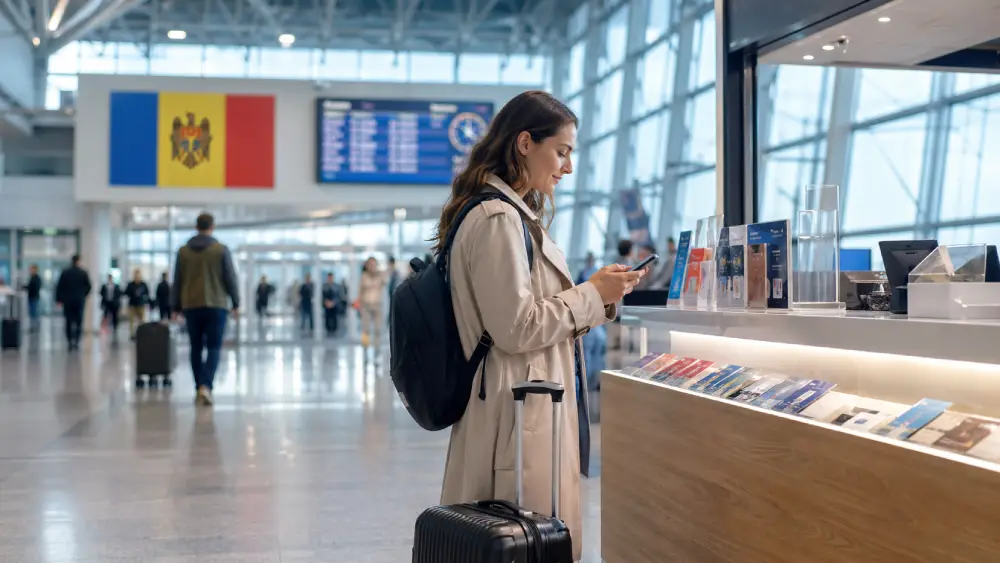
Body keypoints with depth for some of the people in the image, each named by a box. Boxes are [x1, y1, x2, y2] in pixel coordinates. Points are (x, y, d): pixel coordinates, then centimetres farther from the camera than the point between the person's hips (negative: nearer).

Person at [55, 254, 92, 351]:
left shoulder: (65, 273, -2)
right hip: (80, 301, 0)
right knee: (79, 322, 5)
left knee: (69, 322, 5)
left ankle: (70, 342, 0)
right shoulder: (83, 273, -3)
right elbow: (89, 286, -2)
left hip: (67, 301, 0)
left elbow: (59, 287, -3)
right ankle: (76, 342, -3)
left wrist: (59, 299, 5)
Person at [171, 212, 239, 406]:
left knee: (196, 348, 11)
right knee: (213, 348, -1)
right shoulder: (221, 250, -4)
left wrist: (176, 307, 14)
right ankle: (206, 386, -19)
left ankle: (199, 389, 14)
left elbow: (177, 281, 7)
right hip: (216, 305, -3)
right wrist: (236, 303, 7)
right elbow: (231, 278, -3)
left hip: (191, 306, 3)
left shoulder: (183, 251, 5)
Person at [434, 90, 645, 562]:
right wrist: (593, 294, -10)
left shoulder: (517, 214, 16)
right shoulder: (497, 220, -16)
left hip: (541, 405, 10)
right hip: (521, 415, -10)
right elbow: (517, 328, -20)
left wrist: (598, 295, 8)